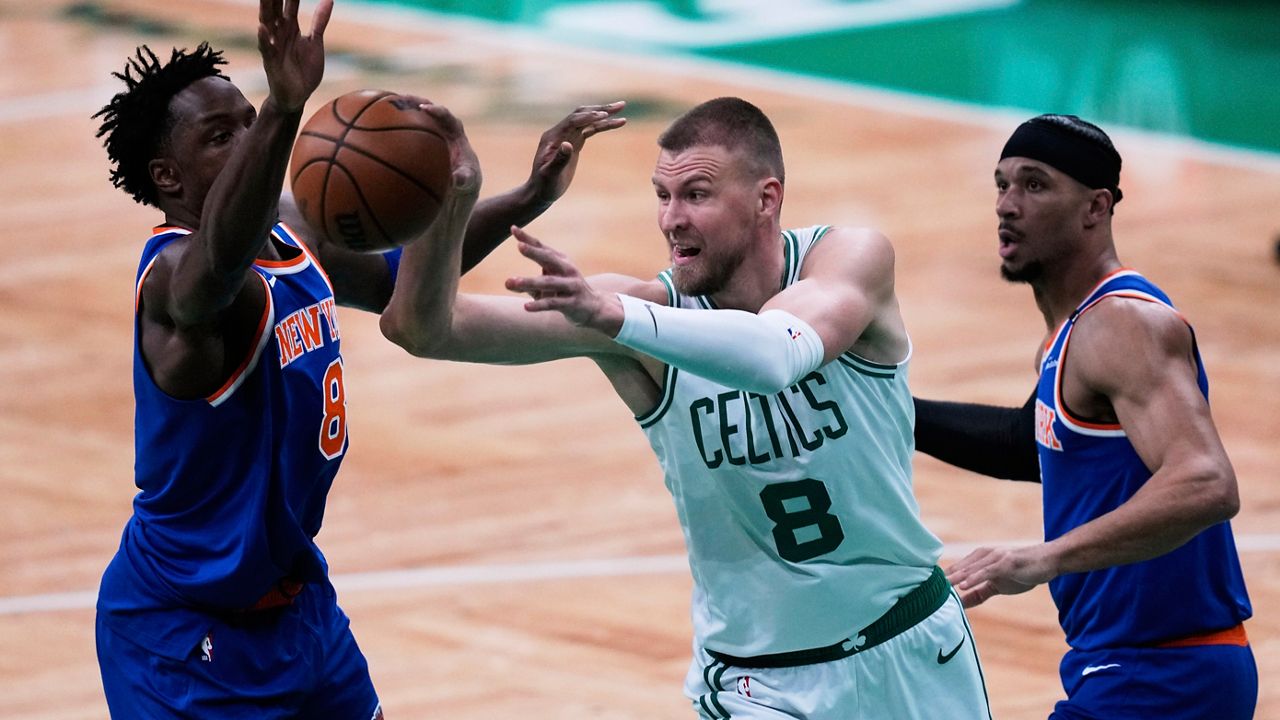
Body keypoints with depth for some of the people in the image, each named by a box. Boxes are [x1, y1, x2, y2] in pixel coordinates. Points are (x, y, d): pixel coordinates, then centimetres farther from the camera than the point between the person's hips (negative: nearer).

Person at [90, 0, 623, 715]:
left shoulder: (293, 239, 4)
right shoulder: (177, 273, -25)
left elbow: (399, 277, 23)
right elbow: (219, 265, -50)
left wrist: (529, 199, 11)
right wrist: (283, 109, -65)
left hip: (298, 597, 9)